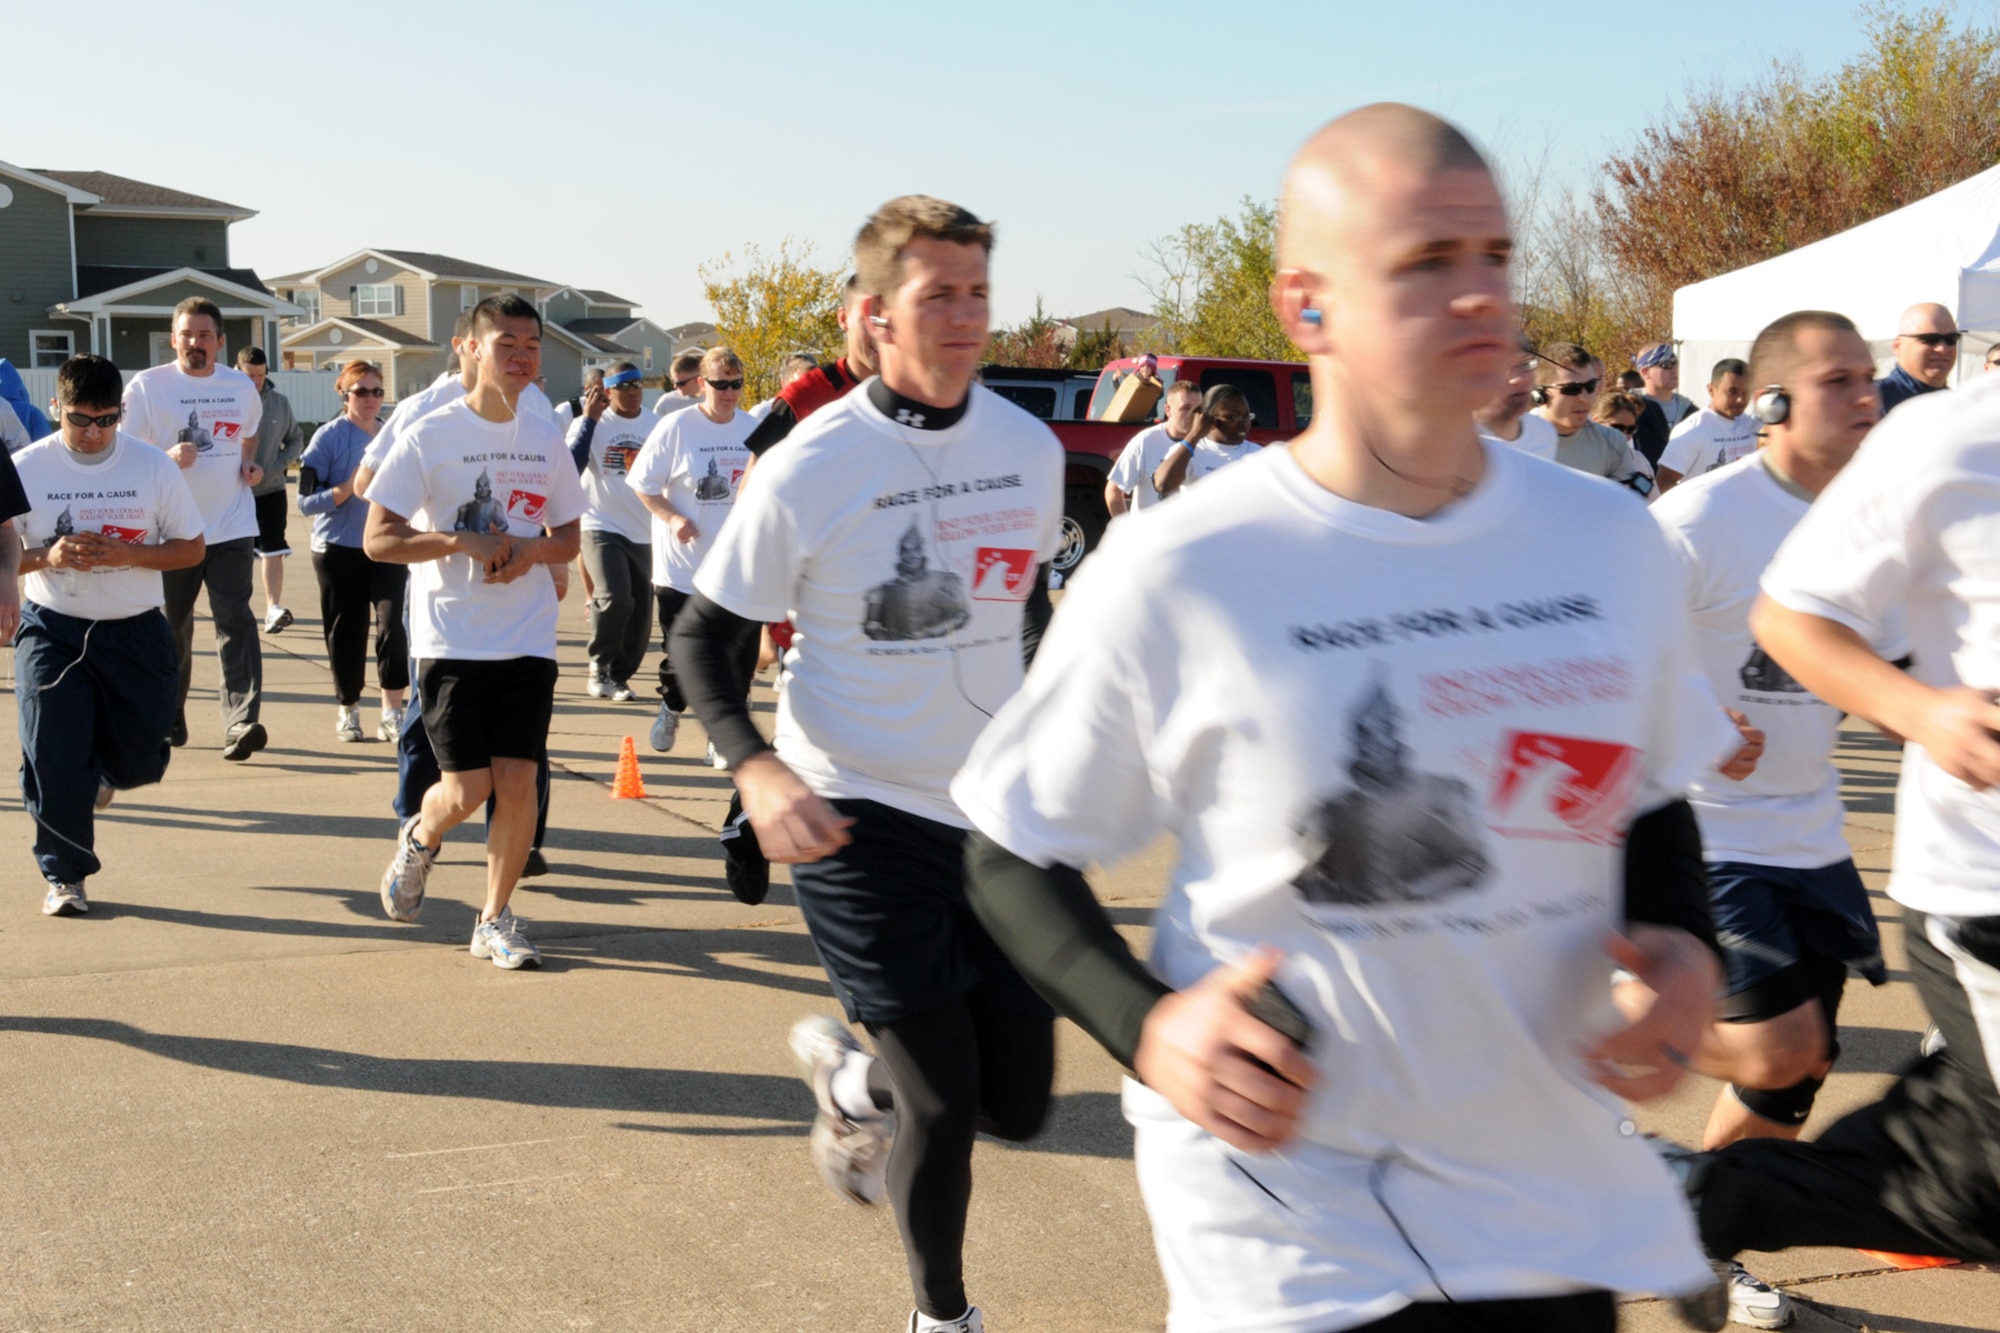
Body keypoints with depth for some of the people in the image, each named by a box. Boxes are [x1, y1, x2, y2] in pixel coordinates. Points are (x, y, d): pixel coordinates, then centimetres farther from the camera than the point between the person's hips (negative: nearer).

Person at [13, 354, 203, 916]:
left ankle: (100, 773, 45)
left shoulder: (153, 466, -3)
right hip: (52, 631, -1)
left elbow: (191, 548, 1)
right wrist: (47, 557, -21)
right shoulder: (26, 468, -5)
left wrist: (128, 555, -17)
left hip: (136, 632, 1)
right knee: (54, 759, -10)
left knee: (141, 759, 7)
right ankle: (65, 876, 6)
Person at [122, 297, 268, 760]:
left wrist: (249, 465, 6)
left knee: (235, 620, -12)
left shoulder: (242, 386, 8)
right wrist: (169, 457, -22)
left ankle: (241, 723, -19)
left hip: (231, 527, 1)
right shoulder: (147, 386, -4)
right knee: (171, 629, 9)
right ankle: (168, 720, 26)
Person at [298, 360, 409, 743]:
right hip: (339, 550, -2)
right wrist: (348, 488, -19)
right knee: (345, 635, 6)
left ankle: (392, 713, -9)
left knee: (394, 626, -14)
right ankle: (348, 711, 24)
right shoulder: (329, 437, -3)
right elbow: (306, 501, -7)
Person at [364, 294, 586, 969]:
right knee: (466, 792, -6)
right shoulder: (430, 437, -6)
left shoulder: (547, 438, 7)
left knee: (517, 782, -3)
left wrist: (530, 549, -8)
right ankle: (419, 839, 30)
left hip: (528, 640, 3)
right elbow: (378, 539, -7)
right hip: (451, 640, -3)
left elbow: (568, 537, 15)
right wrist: (464, 541, -18)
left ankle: (495, 920, 13)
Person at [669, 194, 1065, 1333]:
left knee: (1018, 1103, 6)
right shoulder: (809, 470, -13)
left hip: (994, 813, 5)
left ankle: (852, 1079, 37)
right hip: (860, 815, -5)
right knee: (944, 1102, -4)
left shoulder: (1032, 449, 1)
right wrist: (756, 769, -23)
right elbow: (703, 637, -6)